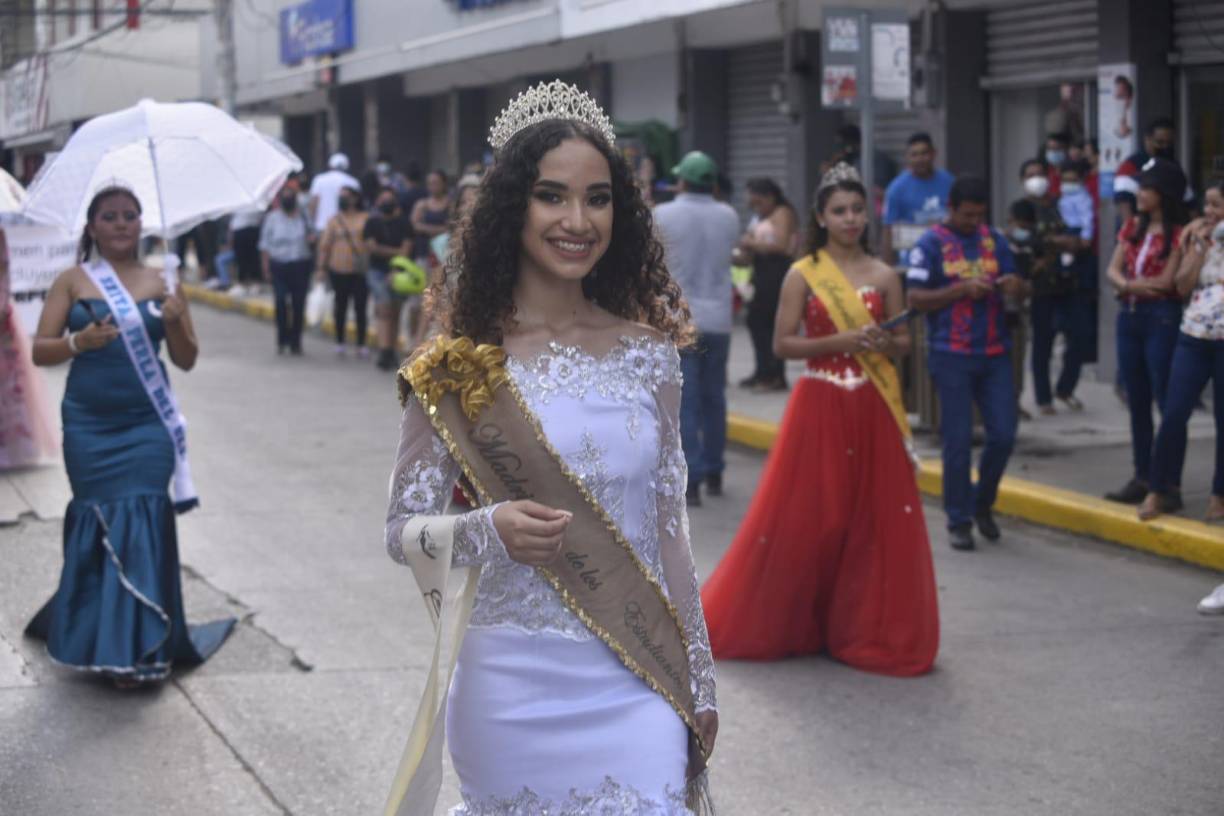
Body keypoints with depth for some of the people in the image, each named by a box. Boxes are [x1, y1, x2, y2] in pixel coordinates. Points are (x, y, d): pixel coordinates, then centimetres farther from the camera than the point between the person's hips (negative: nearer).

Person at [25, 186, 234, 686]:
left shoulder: (161, 283, 7)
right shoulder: (73, 281, 4)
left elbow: (187, 361, 8)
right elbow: (39, 351, 0)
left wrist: (175, 322, -11)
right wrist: (80, 341, -18)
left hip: (147, 425, 0)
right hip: (89, 426, 0)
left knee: (142, 523, -6)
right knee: (98, 525, 1)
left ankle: (139, 648, 1)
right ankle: (101, 639, 15)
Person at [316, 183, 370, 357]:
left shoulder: (366, 219, 2)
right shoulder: (335, 220, 7)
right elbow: (324, 245, 7)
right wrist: (321, 267, 2)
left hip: (361, 271, -2)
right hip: (339, 271, 2)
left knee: (360, 307, 0)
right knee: (340, 307, 9)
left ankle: (361, 344, 8)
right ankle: (340, 342, 21)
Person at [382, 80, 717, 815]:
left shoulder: (649, 354, 1)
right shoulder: (461, 366, -6)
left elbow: (670, 529, 7)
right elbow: (402, 528, -2)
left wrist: (698, 684, 10)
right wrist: (489, 531, -23)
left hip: (638, 688, 2)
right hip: (516, 690, -2)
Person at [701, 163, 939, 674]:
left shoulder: (883, 277, 6)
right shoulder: (802, 275, -1)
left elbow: (904, 341, 10)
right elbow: (784, 344, -7)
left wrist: (885, 344, -13)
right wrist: (842, 341, -17)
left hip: (873, 411, 3)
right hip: (820, 407, -3)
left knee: (876, 518, 3)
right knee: (807, 517, 1)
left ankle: (866, 626, 15)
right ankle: (789, 623, 18)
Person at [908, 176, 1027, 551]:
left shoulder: (994, 240, 10)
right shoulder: (931, 244, -3)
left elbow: (1021, 290, 14)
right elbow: (916, 298, -9)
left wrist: (1017, 286, -10)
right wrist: (962, 289, -19)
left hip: (995, 354, 4)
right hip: (952, 356, -4)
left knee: (1003, 435, 2)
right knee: (958, 440, -1)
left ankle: (983, 503, 25)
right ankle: (958, 520, 10)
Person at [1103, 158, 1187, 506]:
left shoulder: (1177, 234, -8)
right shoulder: (1132, 227, 12)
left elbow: (1166, 281, -13)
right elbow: (1113, 271, 7)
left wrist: (1129, 285, -1)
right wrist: (1130, 286, -13)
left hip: (1161, 319, -7)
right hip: (1129, 317, 7)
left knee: (1167, 402, -4)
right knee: (1137, 402, 11)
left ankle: (1171, 485, -2)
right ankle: (1142, 478, 19)